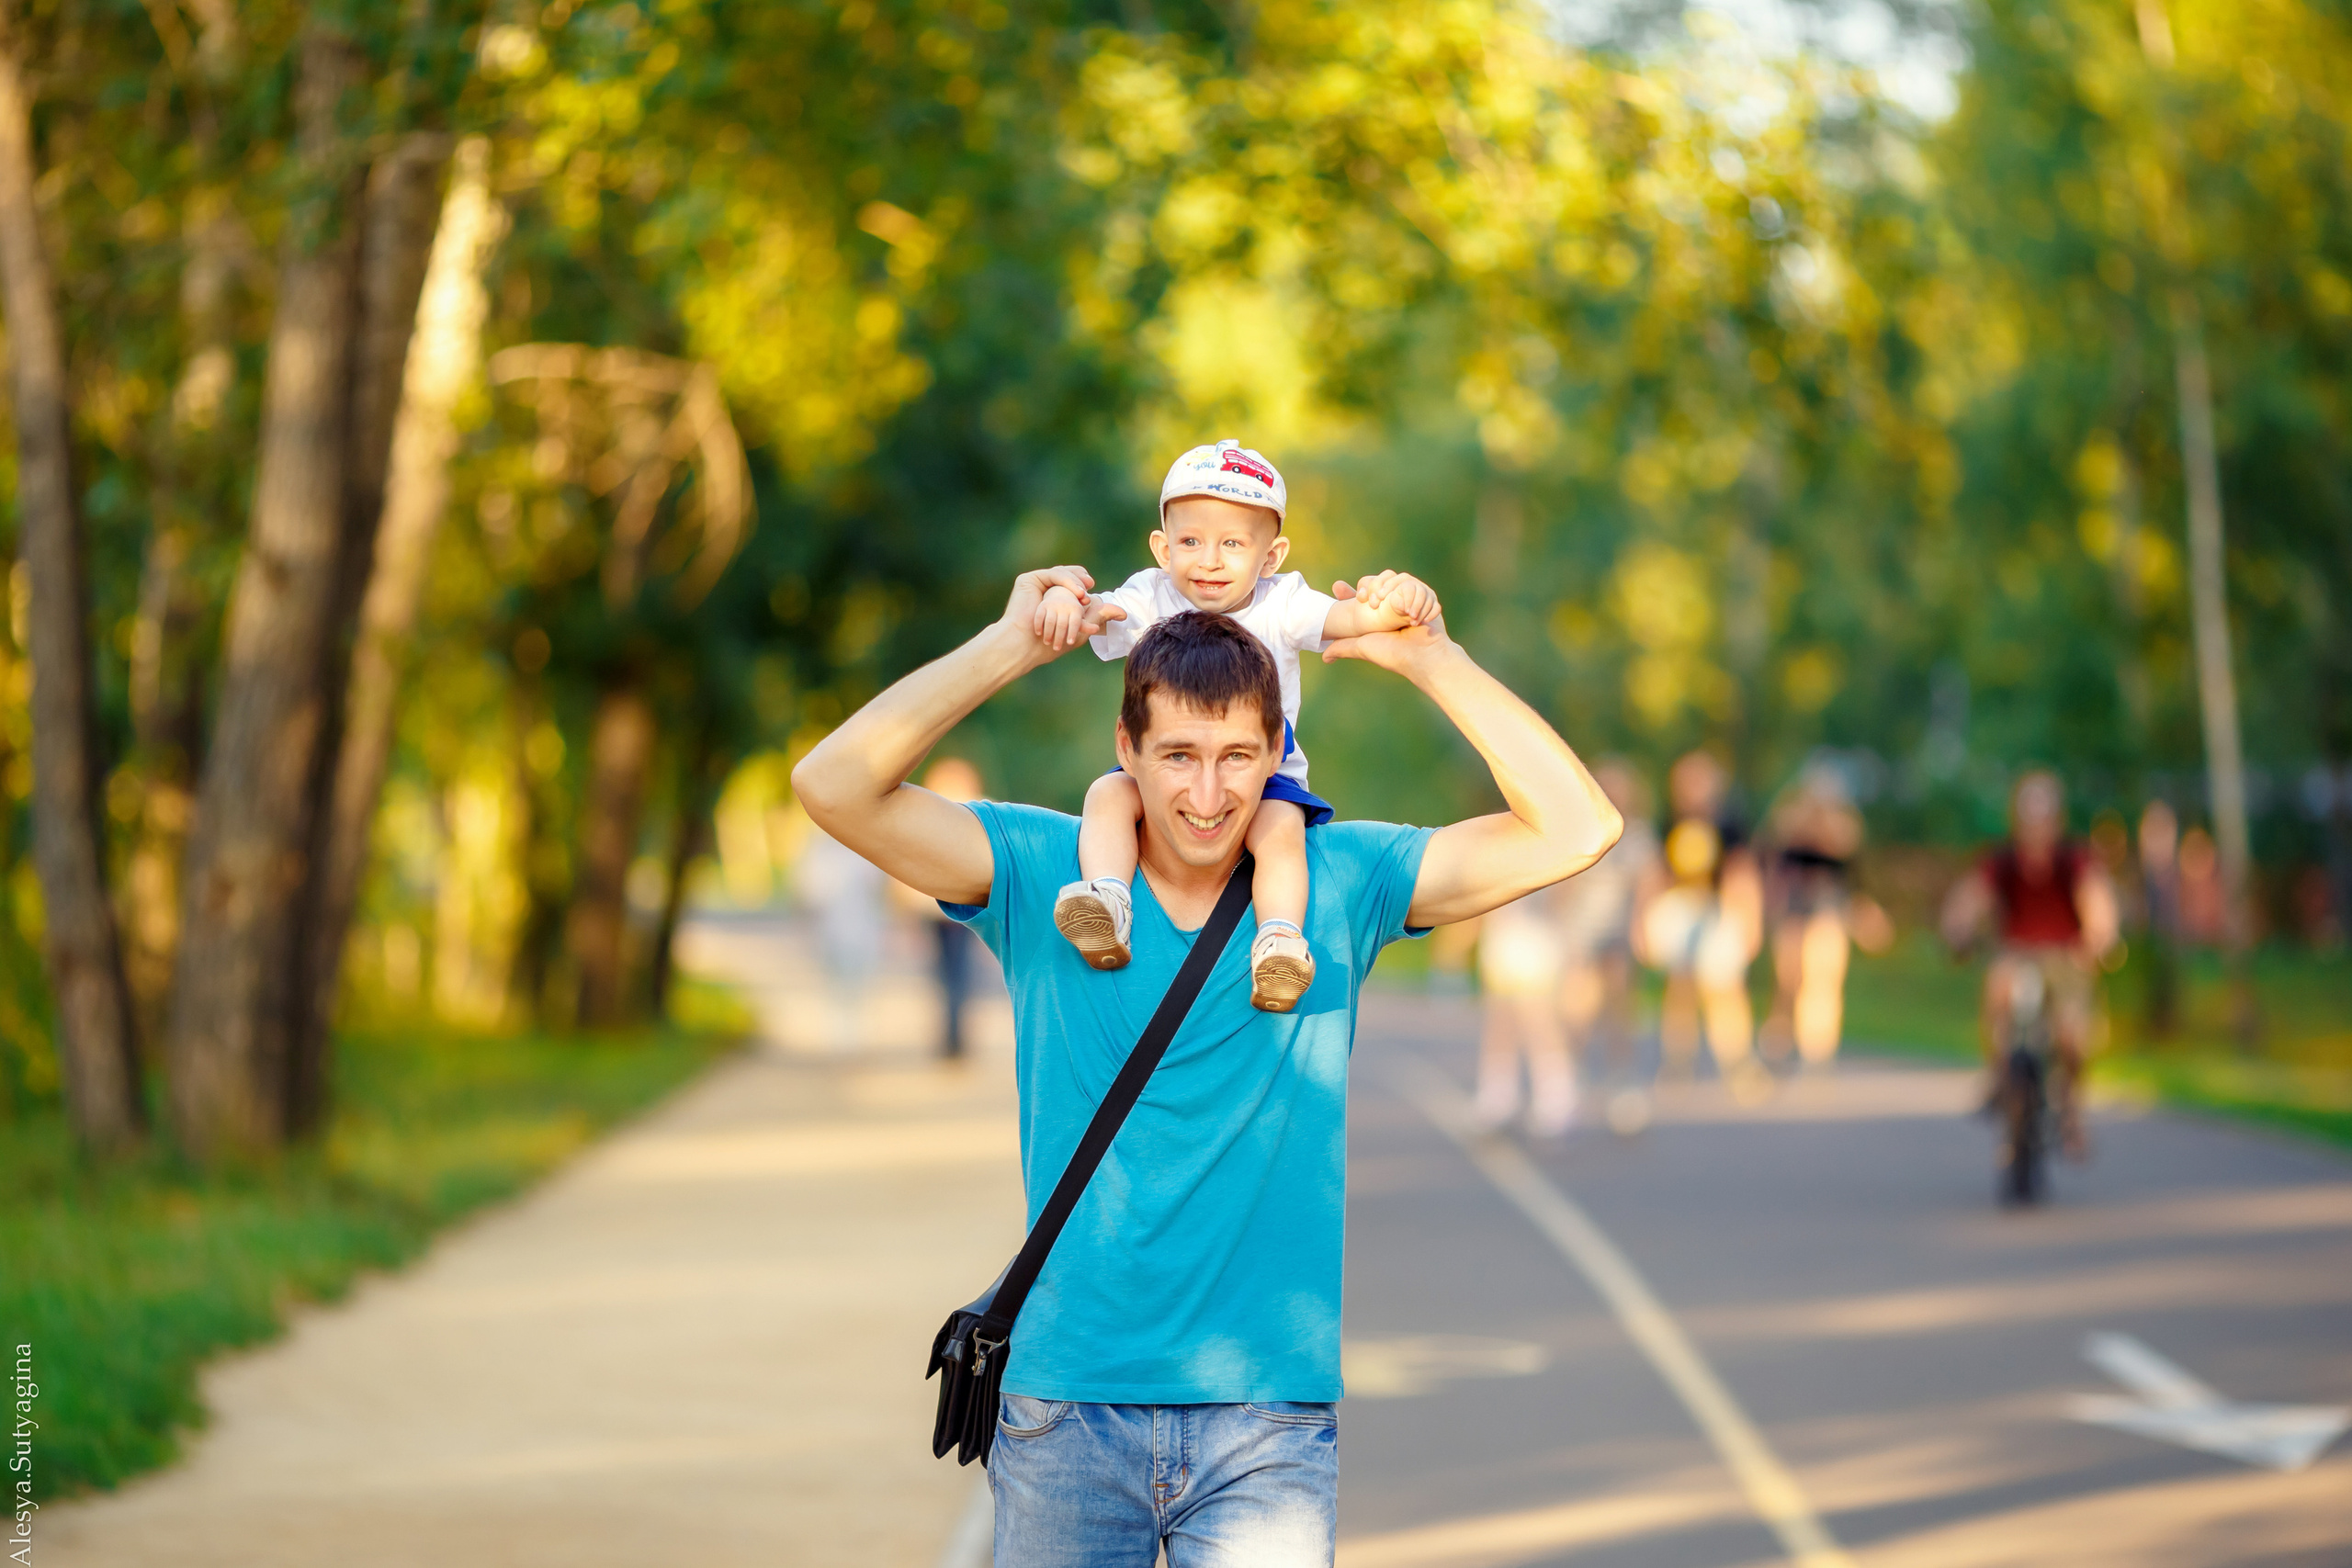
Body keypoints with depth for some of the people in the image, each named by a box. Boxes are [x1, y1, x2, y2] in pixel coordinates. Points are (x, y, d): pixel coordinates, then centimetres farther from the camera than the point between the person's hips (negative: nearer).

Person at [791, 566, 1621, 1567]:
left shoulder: (1338, 884, 2)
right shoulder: (1044, 876, 0)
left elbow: (1575, 828, -4)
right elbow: (834, 786, -11)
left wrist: (1425, 657, -8)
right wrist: (1010, 648, -10)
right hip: (1067, 1407, 0)